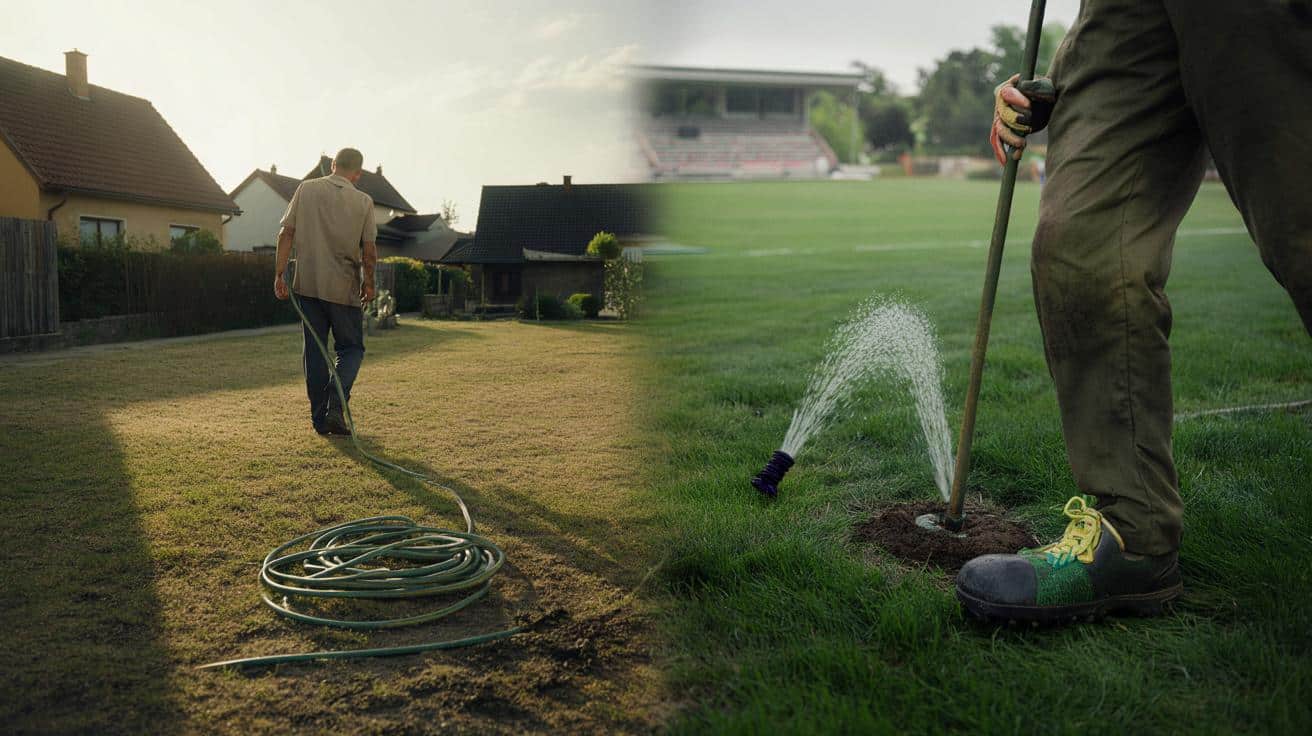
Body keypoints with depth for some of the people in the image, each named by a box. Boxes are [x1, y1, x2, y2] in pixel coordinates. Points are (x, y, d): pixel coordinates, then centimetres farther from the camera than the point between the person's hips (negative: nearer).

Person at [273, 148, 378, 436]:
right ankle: (336, 405, -10)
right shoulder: (363, 201, -3)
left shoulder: (306, 189, 3)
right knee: (351, 347, 10)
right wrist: (368, 283, 9)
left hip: (307, 284, 2)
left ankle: (320, 418, 12)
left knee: (313, 350, 9)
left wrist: (280, 274, 5)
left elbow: (286, 234, 0)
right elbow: (369, 250, -5)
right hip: (343, 287, -2)